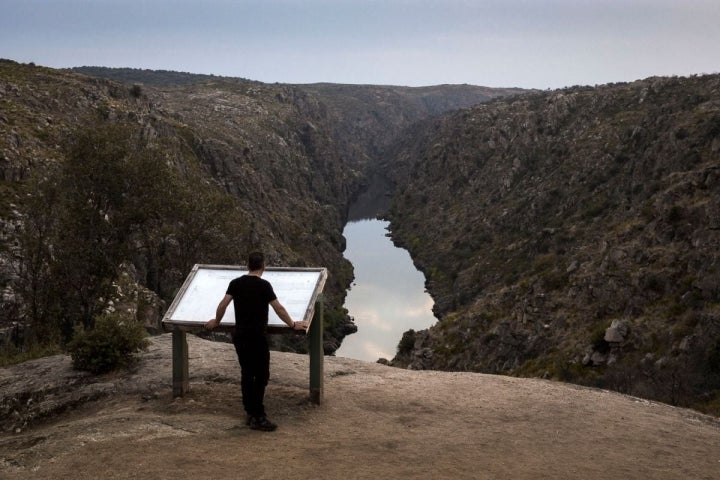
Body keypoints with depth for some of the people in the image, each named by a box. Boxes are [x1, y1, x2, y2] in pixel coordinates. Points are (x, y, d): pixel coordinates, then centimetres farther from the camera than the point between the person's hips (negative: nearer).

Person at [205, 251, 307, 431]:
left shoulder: (235, 283, 6)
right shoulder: (264, 285, -9)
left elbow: (223, 305, 5)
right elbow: (279, 309, -7)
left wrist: (216, 322, 23)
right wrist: (293, 325, 5)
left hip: (239, 336, 6)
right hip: (257, 336, -6)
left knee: (247, 374, 13)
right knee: (261, 376, -2)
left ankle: (250, 413, 17)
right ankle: (258, 417, -3)